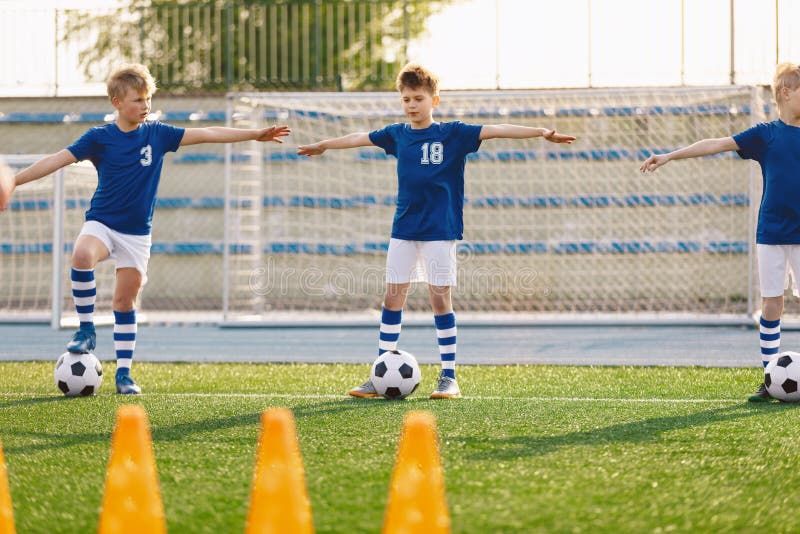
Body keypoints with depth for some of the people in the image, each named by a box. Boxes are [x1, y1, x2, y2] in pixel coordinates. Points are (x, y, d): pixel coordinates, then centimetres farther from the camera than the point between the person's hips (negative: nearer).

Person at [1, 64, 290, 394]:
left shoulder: (157, 134, 1)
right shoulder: (100, 138, -6)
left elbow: (207, 134, 3)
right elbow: (58, 160, -11)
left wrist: (256, 134, 2)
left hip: (137, 234, 2)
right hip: (101, 223, -2)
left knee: (126, 301, 5)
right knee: (82, 256, -34)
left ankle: (124, 372, 14)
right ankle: (86, 329, -18)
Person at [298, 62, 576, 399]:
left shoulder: (452, 134, -6)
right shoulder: (397, 134, 7)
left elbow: (495, 130, -15)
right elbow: (360, 138, 22)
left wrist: (542, 132, -25)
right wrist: (324, 145, 37)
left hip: (439, 230, -4)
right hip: (403, 229, 4)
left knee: (440, 298, -4)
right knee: (392, 298, 4)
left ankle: (449, 377, 4)